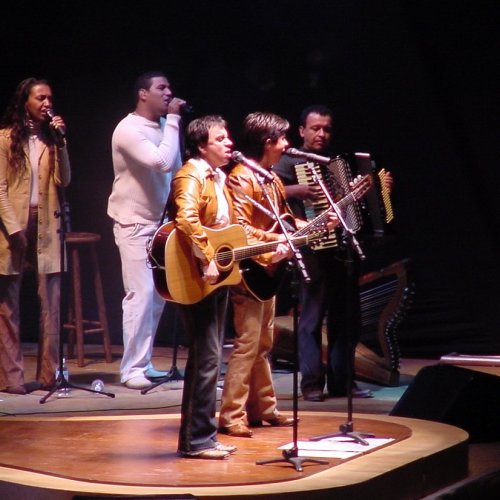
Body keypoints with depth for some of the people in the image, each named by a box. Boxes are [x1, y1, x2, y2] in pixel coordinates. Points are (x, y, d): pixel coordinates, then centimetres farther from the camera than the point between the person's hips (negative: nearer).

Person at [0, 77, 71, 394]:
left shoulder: (51, 138, 14)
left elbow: (64, 181, 1)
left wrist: (60, 142, -7)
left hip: (47, 226, 4)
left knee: (52, 303, 0)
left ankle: (50, 373, 5)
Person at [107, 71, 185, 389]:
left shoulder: (164, 126, 9)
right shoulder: (129, 129, -14)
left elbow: (175, 170, 17)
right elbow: (162, 161, -28)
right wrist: (173, 120, -20)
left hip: (161, 220, 8)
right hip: (135, 223, -8)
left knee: (158, 294, 8)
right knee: (141, 294, -11)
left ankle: (144, 363, 17)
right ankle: (132, 369, -5)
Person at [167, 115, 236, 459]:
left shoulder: (219, 178, 18)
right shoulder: (191, 177, -12)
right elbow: (186, 220, -30)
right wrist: (207, 261, -31)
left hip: (218, 279, 10)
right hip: (195, 282, -10)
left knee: (209, 359, 12)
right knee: (207, 357, -10)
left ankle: (202, 436, 20)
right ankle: (196, 439, -3)